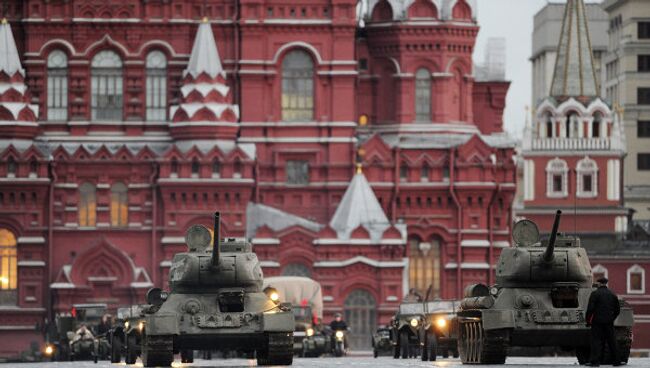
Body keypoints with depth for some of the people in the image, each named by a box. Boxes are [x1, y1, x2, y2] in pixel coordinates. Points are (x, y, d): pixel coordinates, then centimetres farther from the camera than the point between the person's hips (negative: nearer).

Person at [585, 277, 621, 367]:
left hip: (597, 321, -5)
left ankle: (595, 361, -11)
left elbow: (590, 308, -12)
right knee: (612, 341, 10)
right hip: (609, 322, 5)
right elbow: (617, 310, 13)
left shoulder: (595, 294, -6)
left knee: (596, 340, -4)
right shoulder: (613, 295, 11)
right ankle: (616, 360, 14)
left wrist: (588, 320, -3)